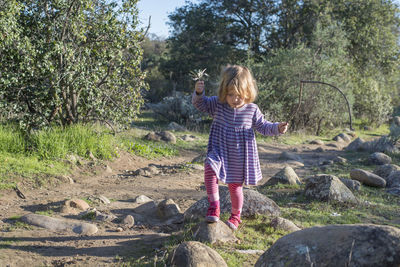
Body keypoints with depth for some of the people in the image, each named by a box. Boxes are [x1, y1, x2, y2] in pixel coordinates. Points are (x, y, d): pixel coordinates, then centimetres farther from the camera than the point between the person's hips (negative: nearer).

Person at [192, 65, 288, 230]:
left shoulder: (252, 110, -4)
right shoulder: (217, 105, -4)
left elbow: (263, 126, 6)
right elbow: (200, 104, -1)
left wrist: (277, 128, -12)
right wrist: (198, 92, -22)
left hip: (240, 157, 0)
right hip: (220, 152, 0)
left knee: (235, 186, 10)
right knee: (210, 167, -30)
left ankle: (236, 215, 34)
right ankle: (213, 205, -22)